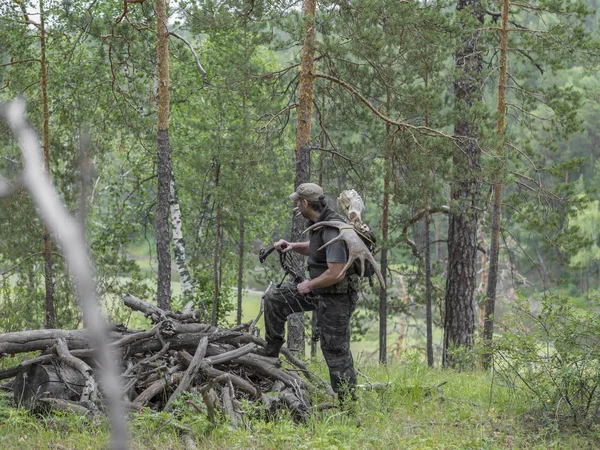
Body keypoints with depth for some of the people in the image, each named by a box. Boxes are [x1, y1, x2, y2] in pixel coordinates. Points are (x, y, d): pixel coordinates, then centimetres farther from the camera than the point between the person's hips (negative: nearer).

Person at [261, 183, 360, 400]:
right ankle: (270, 354, 21)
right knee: (274, 299, 13)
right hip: (318, 290, 10)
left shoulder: (333, 230, -27)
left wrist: (310, 285, -15)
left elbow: (336, 274, -31)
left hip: (336, 297, -10)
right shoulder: (319, 223, 4)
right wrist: (293, 246, 7)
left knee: (335, 349, -4)